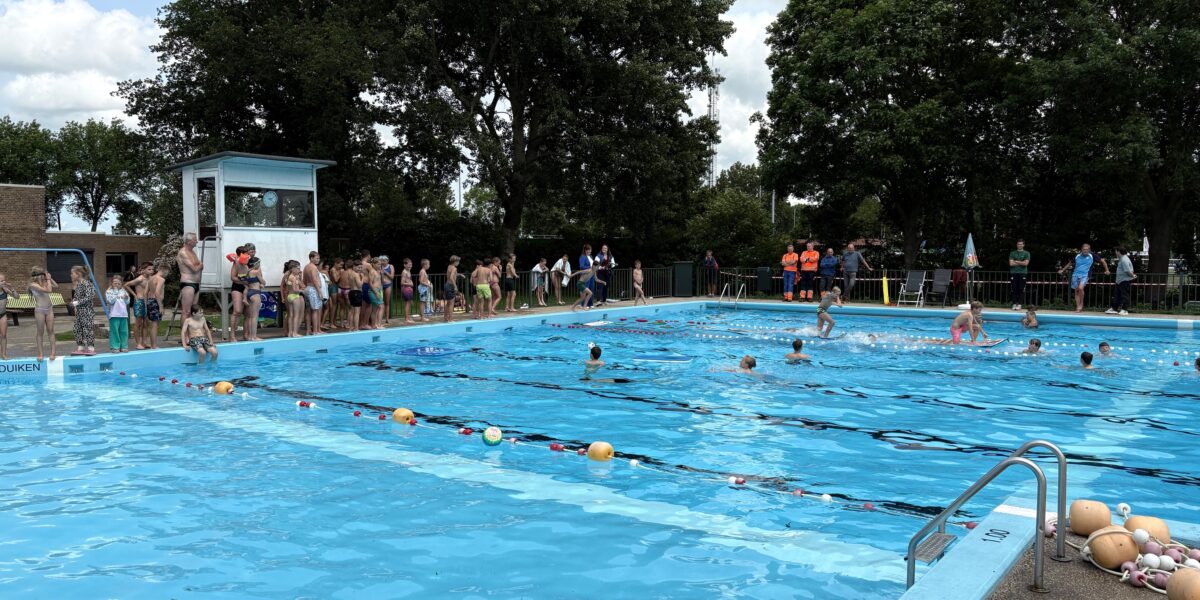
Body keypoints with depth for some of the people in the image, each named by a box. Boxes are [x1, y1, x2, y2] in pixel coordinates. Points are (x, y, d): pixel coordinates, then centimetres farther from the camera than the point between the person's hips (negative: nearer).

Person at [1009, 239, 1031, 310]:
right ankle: (1014, 304, 2)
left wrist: (1016, 261, -3)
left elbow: (1026, 263, -6)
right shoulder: (1012, 253, 10)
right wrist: (1021, 263, -3)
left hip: (1023, 273, -1)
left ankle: (1019, 304, -3)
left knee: (1021, 289, -4)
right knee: (1014, 289, 0)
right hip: (1014, 273, 1)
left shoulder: (1026, 253, 6)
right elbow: (1011, 263, -2)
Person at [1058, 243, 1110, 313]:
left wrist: (1106, 270, 6)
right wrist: (1063, 270, 22)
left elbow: (1102, 261, 8)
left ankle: (1081, 304, -6)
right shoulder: (1077, 256, 5)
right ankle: (1078, 307, 10)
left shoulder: (1092, 256, -2)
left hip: (1084, 275, -3)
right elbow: (1070, 263, 21)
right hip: (1076, 275, 3)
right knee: (1076, 291, 4)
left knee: (1080, 288, -24)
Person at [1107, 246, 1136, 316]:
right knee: (1117, 294, 13)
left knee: (1124, 295, -4)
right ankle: (1114, 308, 18)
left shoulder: (1124, 260, -20)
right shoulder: (1122, 259, 14)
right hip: (1120, 281, 11)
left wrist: (1133, 276, -11)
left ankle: (1125, 310, 1)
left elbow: (1128, 271, -24)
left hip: (1125, 281, -11)